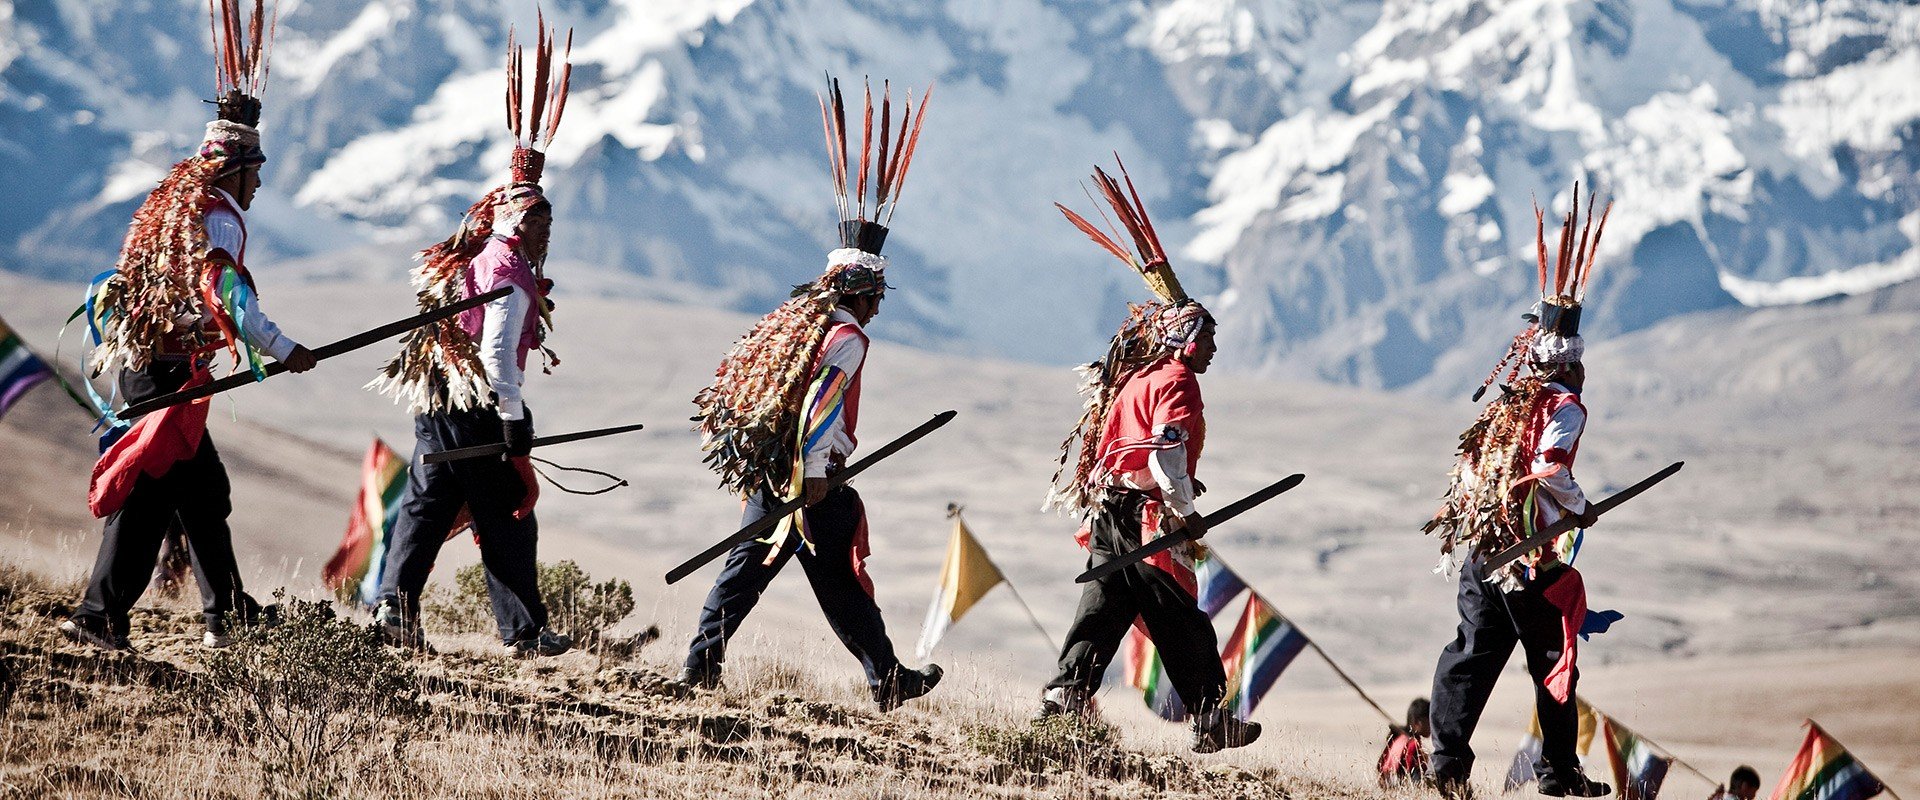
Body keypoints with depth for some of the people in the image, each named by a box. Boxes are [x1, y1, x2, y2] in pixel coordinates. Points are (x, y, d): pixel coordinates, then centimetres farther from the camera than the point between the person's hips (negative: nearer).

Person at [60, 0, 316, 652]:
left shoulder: (173, 202, 18)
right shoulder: (219, 216, -11)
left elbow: (119, 284, 22)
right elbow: (226, 298, -22)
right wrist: (283, 351, -17)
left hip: (139, 362, 10)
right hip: (172, 371, -10)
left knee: (203, 488, 17)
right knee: (149, 493, -10)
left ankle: (227, 611, 24)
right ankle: (99, 614, -13)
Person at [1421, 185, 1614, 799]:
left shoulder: (1503, 405, 14)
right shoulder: (1562, 407, -8)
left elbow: (1469, 467, 16)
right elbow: (1549, 469, -20)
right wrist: (1582, 509, -4)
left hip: (1476, 547, 7)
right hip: (1531, 556, -7)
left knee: (1474, 653, 6)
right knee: (1553, 659, 4)